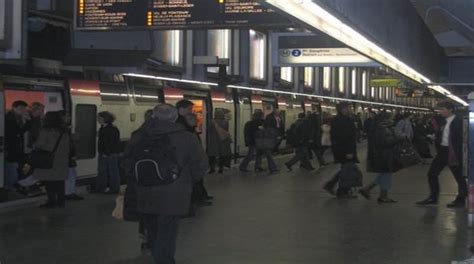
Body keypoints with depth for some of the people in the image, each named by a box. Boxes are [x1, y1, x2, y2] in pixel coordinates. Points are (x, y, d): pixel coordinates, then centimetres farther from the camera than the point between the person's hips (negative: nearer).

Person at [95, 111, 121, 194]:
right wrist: (101, 152, 12)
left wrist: (107, 153, -18)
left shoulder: (113, 129, -13)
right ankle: (100, 188, 19)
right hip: (103, 155, 9)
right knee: (102, 171, 12)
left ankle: (114, 188, 7)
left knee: (112, 172, -1)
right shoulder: (102, 129, 14)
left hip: (111, 155, -9)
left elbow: (113, 143, -17)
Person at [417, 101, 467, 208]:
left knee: (459, 177, 3)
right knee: (432, 173, 9)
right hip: (442, 150, 8)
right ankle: (433, 198, 19)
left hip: (453, 152, -8)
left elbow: (462, 137, -14)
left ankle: (461, 200, 15)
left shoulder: (459, 121, -11)